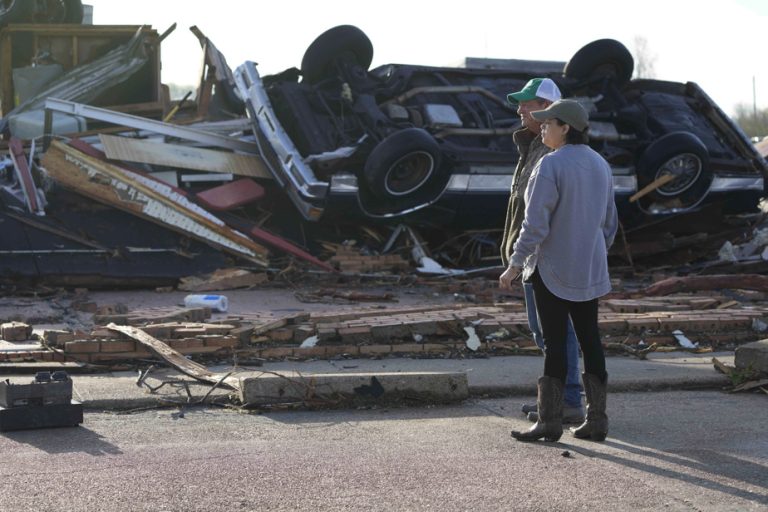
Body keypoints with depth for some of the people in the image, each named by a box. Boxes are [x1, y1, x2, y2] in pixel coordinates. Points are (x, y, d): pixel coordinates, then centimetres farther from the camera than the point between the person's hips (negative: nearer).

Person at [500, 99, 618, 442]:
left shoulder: (550, 165, -16)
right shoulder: (600, 165, 7)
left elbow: (536, 223, -19)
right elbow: (609, 222, 13)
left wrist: (515, 264, -13)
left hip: (552, 269, -6)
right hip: (589, 270, 7)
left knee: (554, 342, -2)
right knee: (590, 340, 9)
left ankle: (550, 421, 4)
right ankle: (596, 421, 12)